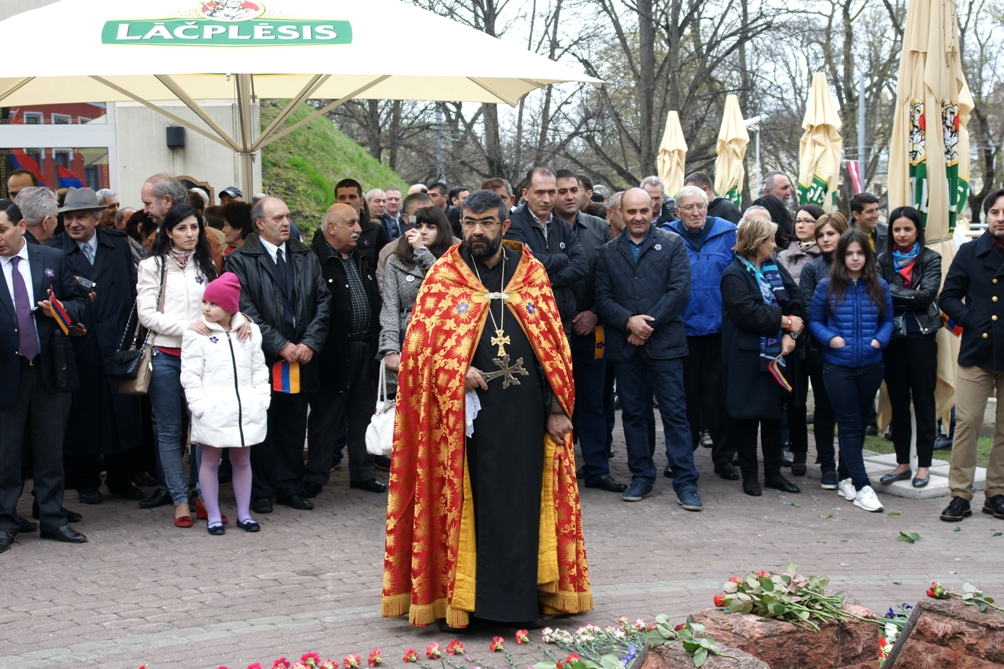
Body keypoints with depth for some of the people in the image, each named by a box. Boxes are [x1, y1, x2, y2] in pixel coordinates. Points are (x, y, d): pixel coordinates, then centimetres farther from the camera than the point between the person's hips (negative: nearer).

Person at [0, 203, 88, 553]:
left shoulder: (53, 259, 6)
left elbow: (77, 302, 10)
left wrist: (62, 310, -10)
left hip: (50, 369, 1)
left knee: (50, 450, 8)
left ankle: (52, 519, 17)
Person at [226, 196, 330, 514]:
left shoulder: (306, 257, 12)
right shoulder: (240, 261, -3)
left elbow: (323, 302, 7)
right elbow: (246, 312, -10)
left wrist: (310, 343, -6)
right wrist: (281, 346, -14)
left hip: (301, 358, 4)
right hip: (263, 360, -4)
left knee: (295, 426, 8)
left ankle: (291, 487, 18)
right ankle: (261, 491, 13)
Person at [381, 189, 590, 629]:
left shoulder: (532, 274, 6)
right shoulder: (443, 277, 2)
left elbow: (554, 345, 6)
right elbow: (418, 340, -2)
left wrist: (556, 407, 0)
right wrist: (454, 371, -18)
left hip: (525, 413, 2)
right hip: (469, 413, -1)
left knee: (523, 501, 6)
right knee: (471, 502, 2)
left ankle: (522, 596, 16)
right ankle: (464, 596, 12)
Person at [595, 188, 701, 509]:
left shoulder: (672, 244, 3)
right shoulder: (609, 253, 11)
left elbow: (680, 290, -6)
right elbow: (603, 298, 4)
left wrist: (649, 324, -12)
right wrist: (629, 321, -13)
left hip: (665, 341, -3)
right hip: (624, 346, 3)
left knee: (675, 412, -3)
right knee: (633, 413, 9)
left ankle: (685, 482, 2)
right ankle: (641, 476, 19)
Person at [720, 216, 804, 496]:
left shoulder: (776, 269, 12)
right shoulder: (734, 275, -9)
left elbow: (797, 301, 4)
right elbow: (748, 313, -20)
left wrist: (790, 334, -12)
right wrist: (784, 321, -13)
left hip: (775, 354, 7)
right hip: (746, 356, -6)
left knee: (773, 413, 11)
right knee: (748, 415, 1)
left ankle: (773, 472, 20)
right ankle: (749, 475, 11)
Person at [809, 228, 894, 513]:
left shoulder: (879, 286, 3)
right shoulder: (827, 286, -2)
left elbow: (888, 320, 10)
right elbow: (815, 321, 5)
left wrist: (880, 339, -9)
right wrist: (829, 338, -13)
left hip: (871, 366, 3)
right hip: (838, 365, -3)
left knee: (860, 423, 12)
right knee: (849, 425, -4)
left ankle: (846, 478, 26)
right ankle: (862, 487, -7)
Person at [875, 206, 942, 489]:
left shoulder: (931, 259, 1)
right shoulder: (884, 260, 7)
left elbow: (926, 295, -13)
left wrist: (892, 292, -12)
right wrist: (909, 296, -15)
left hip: (921, 336, -3)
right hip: (893, 338, 3)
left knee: (923, 400, 1)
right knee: (898, 401, 9)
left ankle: (924, 465, 8)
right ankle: (902, 463, 17)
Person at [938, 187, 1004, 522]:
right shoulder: (970, 252, 4)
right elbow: (948, 297, 5)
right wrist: (973, 321, -8)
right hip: (977, 353, 0)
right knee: (966, 423, -3)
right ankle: (960, 495, 3)